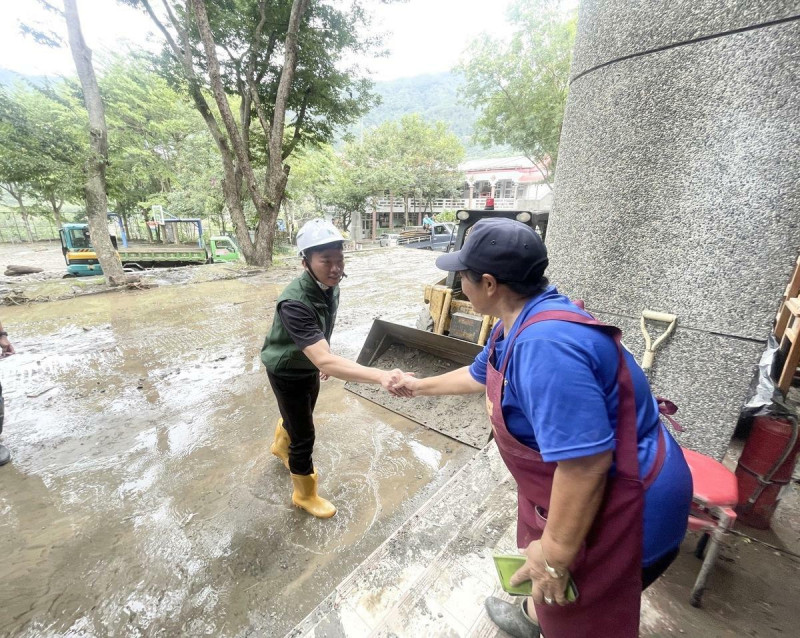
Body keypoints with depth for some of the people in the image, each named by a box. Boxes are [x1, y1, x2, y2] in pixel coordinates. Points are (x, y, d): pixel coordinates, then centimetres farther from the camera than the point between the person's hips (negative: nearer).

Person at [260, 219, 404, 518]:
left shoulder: (330, 285, -14)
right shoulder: (294, 303, -41)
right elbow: (325, 361, -50)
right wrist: (381, 376, -59)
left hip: (309, 365, 7)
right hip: (287, 372, -7)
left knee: (299, 416, 29)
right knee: (304, 436, 6)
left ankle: (281, 447, 63)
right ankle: (305, 495, 34)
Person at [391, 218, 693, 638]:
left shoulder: (546, 343, -37)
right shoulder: (517, 324, -2)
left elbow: (585, 461, -35)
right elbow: (479, 375, 14)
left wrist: (555, 553, -21)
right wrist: (421, 386, 25)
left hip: (619, 506, -9)